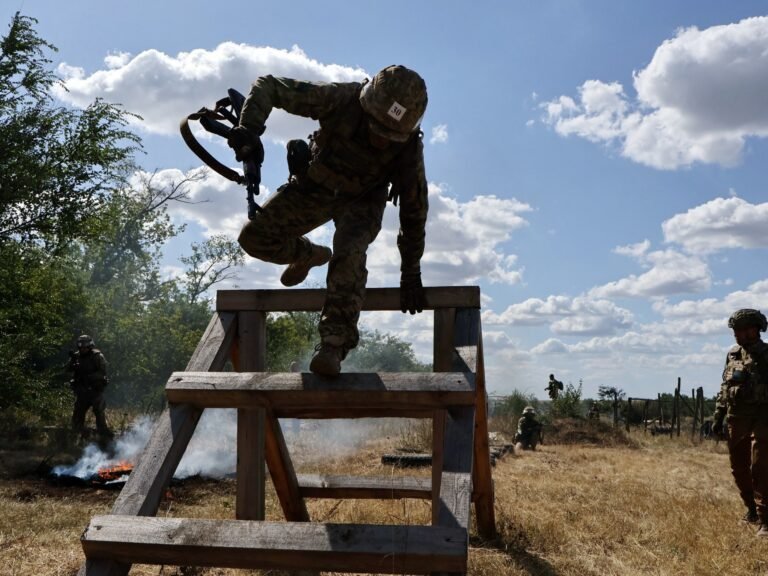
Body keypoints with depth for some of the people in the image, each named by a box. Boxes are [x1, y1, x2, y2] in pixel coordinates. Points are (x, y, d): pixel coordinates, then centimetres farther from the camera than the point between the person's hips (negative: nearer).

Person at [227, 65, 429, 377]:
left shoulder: (409, 146, -28)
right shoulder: (341, 99, -33)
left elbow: (414, 209, -15)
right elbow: (267, 85, -26)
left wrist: (411, 273, -10)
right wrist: (249, 128, -45)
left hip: (362, 201, -2)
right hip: (315, 185, 2)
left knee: (350, 254, -31)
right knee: (255, 238, -5)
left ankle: (333, 344, -28)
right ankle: (308, 255, 27)